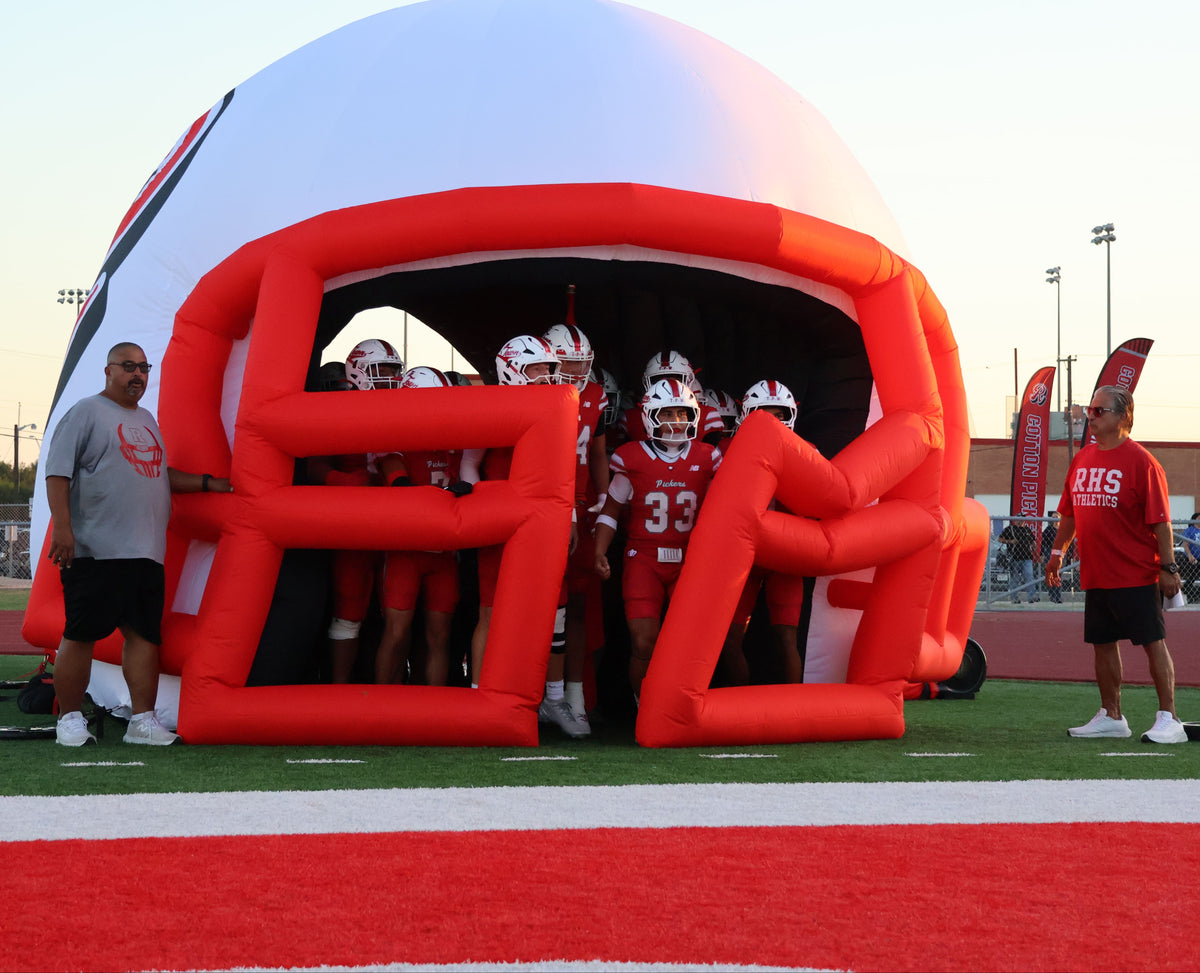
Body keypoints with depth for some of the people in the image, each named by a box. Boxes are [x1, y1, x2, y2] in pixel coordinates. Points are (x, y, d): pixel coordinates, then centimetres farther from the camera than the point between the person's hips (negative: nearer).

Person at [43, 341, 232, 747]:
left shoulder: (147, 421, 23)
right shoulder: (86, 413, 0)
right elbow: (58, 473, -7)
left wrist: (208, 483, 21)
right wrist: (62, 527, -16)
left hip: (146, 553, 7)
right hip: (95, 551, -7)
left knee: (144, 634, 2)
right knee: (80, 635, -3)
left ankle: (143, 721, 5)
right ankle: (70, 720, 4)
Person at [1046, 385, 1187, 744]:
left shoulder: (1140, 461, -10)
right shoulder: (1082, 459, 11)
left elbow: (1160, 519, -12)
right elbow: (1070, 511, 22)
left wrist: (1167, 566, -14)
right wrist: (1057, 551, 21)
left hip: (1136, 575, -7)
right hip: (1095, 575, 7)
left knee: (1154, 643, -5)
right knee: (1103, 643, 12)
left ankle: (1168, 719, -3)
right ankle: (1111, 717, 23)